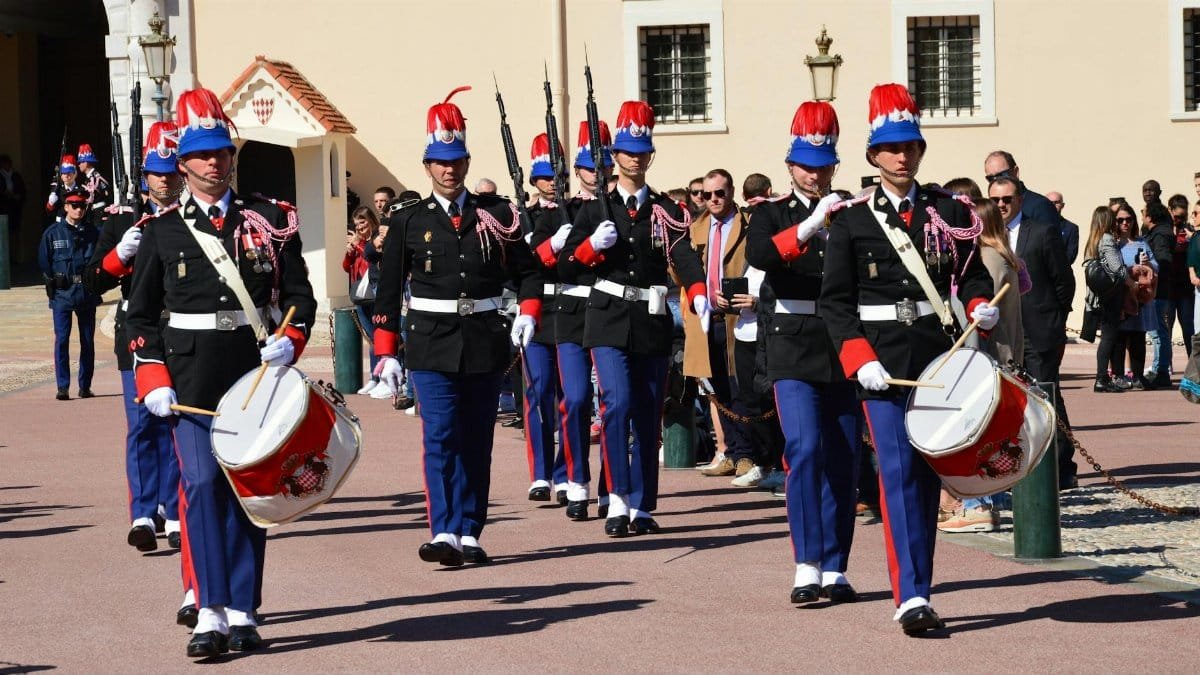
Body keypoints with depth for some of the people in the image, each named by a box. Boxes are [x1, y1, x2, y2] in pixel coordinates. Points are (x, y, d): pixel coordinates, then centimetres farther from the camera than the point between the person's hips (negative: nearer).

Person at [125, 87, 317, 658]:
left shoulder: (270, 220, 8)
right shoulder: (163, 231, 7)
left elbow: (299, 294, 10)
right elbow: (140, 316, 9)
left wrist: (290, 340, -10)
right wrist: (153, 381, -3)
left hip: (255, 373, 1)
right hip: (191, 377, -1)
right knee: (202, 483, -11)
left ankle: (243, 612, 11)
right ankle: (210, 613, -11)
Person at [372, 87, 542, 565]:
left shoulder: (497, 215, 6)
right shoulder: (409, 223, 4)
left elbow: (526, 270, 11)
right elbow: (388, 292, 5)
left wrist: (528, 313, -8)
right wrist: (386, 354, 0)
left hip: (485, 341, 2)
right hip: (432, 344, -2)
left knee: (476, 441, 7)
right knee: (439, 438, -12)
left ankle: (470, 535, 13)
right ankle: (444, 533, -18)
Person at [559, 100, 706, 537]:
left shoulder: (667, 211, 7)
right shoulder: (596, 209, 6)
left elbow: (684, 257, -9)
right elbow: (567, 263, 4)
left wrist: (699, 297, -27)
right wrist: (593, 246, -16)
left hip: (652, 322, 2)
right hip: (609, 320, -2)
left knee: (649, 416, 6)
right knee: (617, 403, -18)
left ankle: (642, 508, 14)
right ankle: (618, 500, -14)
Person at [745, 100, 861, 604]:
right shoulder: (772, 215, 5)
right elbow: (759, 255, -17)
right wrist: (810, 226, -29)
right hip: (795, 351, -3)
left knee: (844, 462, 4)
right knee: (805, 450, -16)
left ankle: (835, 570, 12)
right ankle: (806, 568, -16)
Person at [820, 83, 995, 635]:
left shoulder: (949, 213, 9)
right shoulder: (852, 222, 3)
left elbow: (972, 274, 14)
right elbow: (835, 301, 1)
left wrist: (981, 306, -9)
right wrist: (859, 359, -12)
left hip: (939, 353, 3)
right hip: (883, 360, -3)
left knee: (928, 473, 7)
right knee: (898, 471, -12)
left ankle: (917, 588, 16)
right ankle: (911, 597, -17)